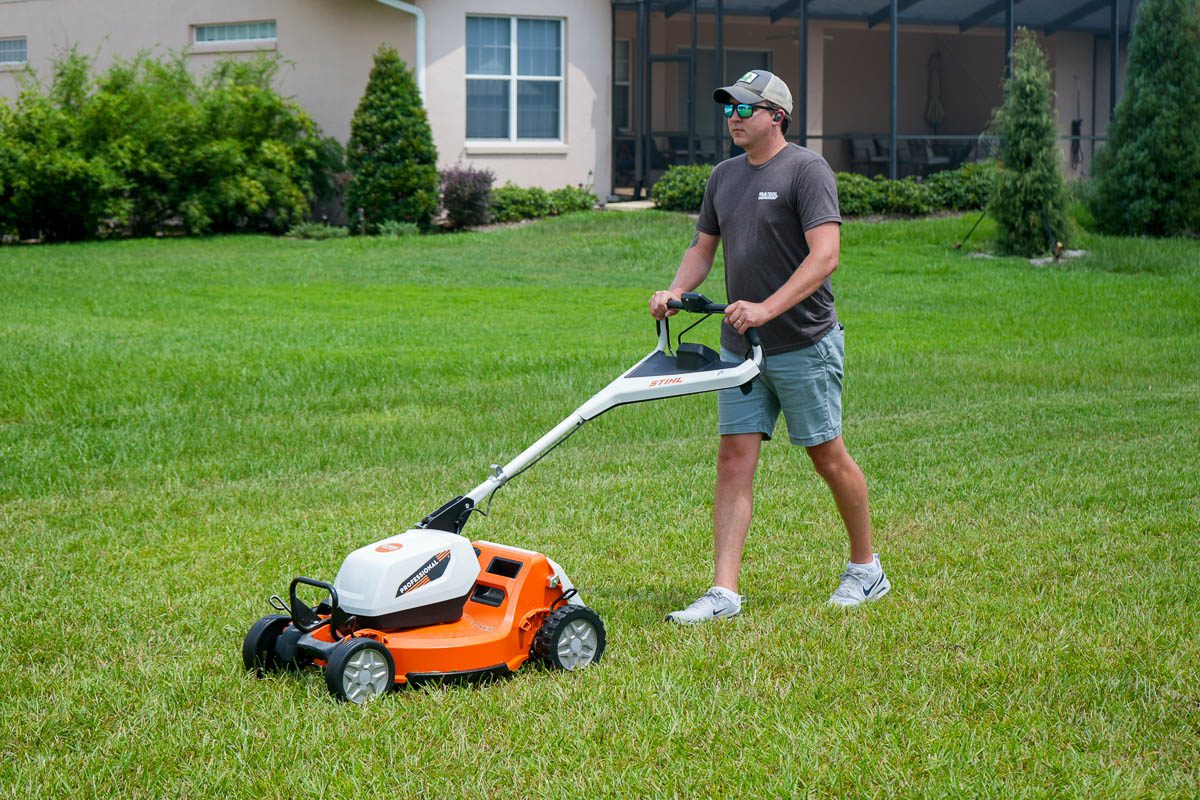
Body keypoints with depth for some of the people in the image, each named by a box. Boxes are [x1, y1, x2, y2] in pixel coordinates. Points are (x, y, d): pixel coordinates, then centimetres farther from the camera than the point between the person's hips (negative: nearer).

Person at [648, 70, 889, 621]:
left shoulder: (806, 170, -11)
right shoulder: (724, 177, 12)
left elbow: (825, 254, -20)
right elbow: (703, 248, 19)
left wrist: (767, 308, -28)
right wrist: (675, 292, -2)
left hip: (804, 344, -6)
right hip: (740, 346, 6)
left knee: (827, 456, 4)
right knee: (734, 458, -2)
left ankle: (866, 569, 22)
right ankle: (725, 592, -5)